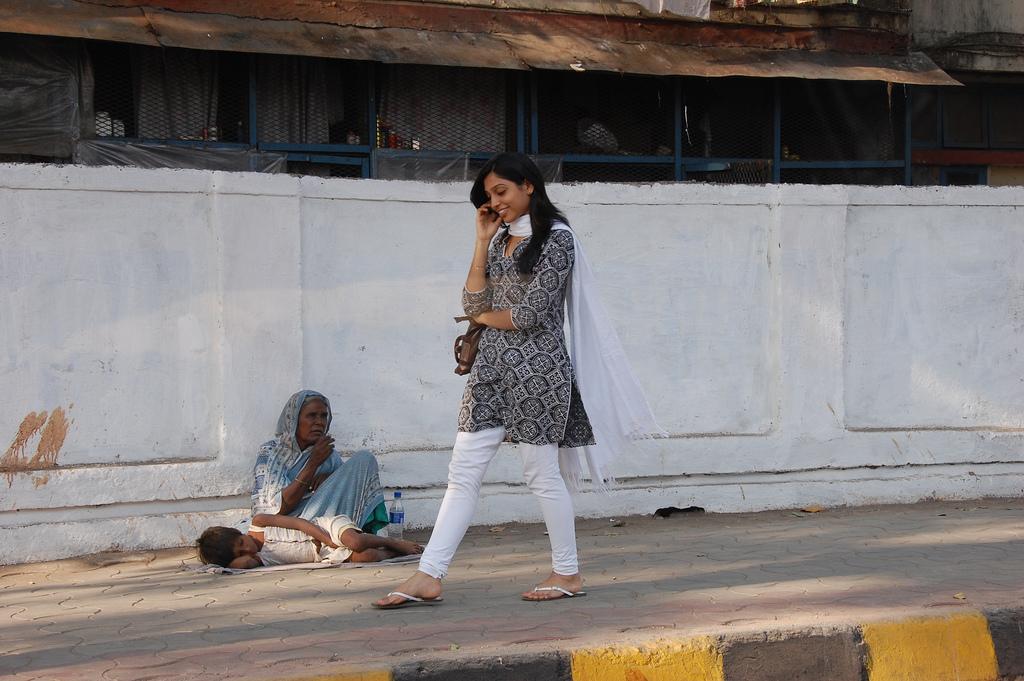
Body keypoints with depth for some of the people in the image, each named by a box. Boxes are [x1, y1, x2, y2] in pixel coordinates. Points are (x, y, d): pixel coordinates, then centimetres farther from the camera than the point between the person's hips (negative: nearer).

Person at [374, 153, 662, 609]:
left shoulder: (556, 238, -8)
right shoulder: (501, 239, 15)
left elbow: (528, 314, -14)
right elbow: (473, 304, 6)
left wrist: (486, 316, 2)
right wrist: (482, 242, 3)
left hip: (537, 366, -7)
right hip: (492, 366, 7)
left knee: (542, 473, 1)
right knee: (463, 472, 1)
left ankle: (568, 572, 15)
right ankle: (429, 576, -2)